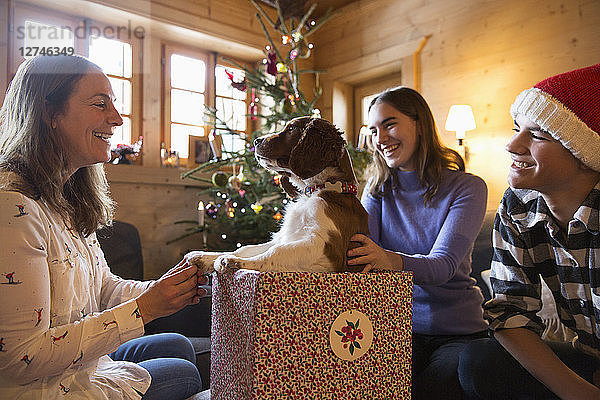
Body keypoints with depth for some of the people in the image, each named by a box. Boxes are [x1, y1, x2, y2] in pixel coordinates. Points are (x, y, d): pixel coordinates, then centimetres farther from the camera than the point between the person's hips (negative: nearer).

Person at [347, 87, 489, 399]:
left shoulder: (468, 187, -6)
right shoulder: (379, 188, 6)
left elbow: (444, 265, -21)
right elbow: (361, 249, -8)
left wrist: (392, 260, -43)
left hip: (458, 333, -1)